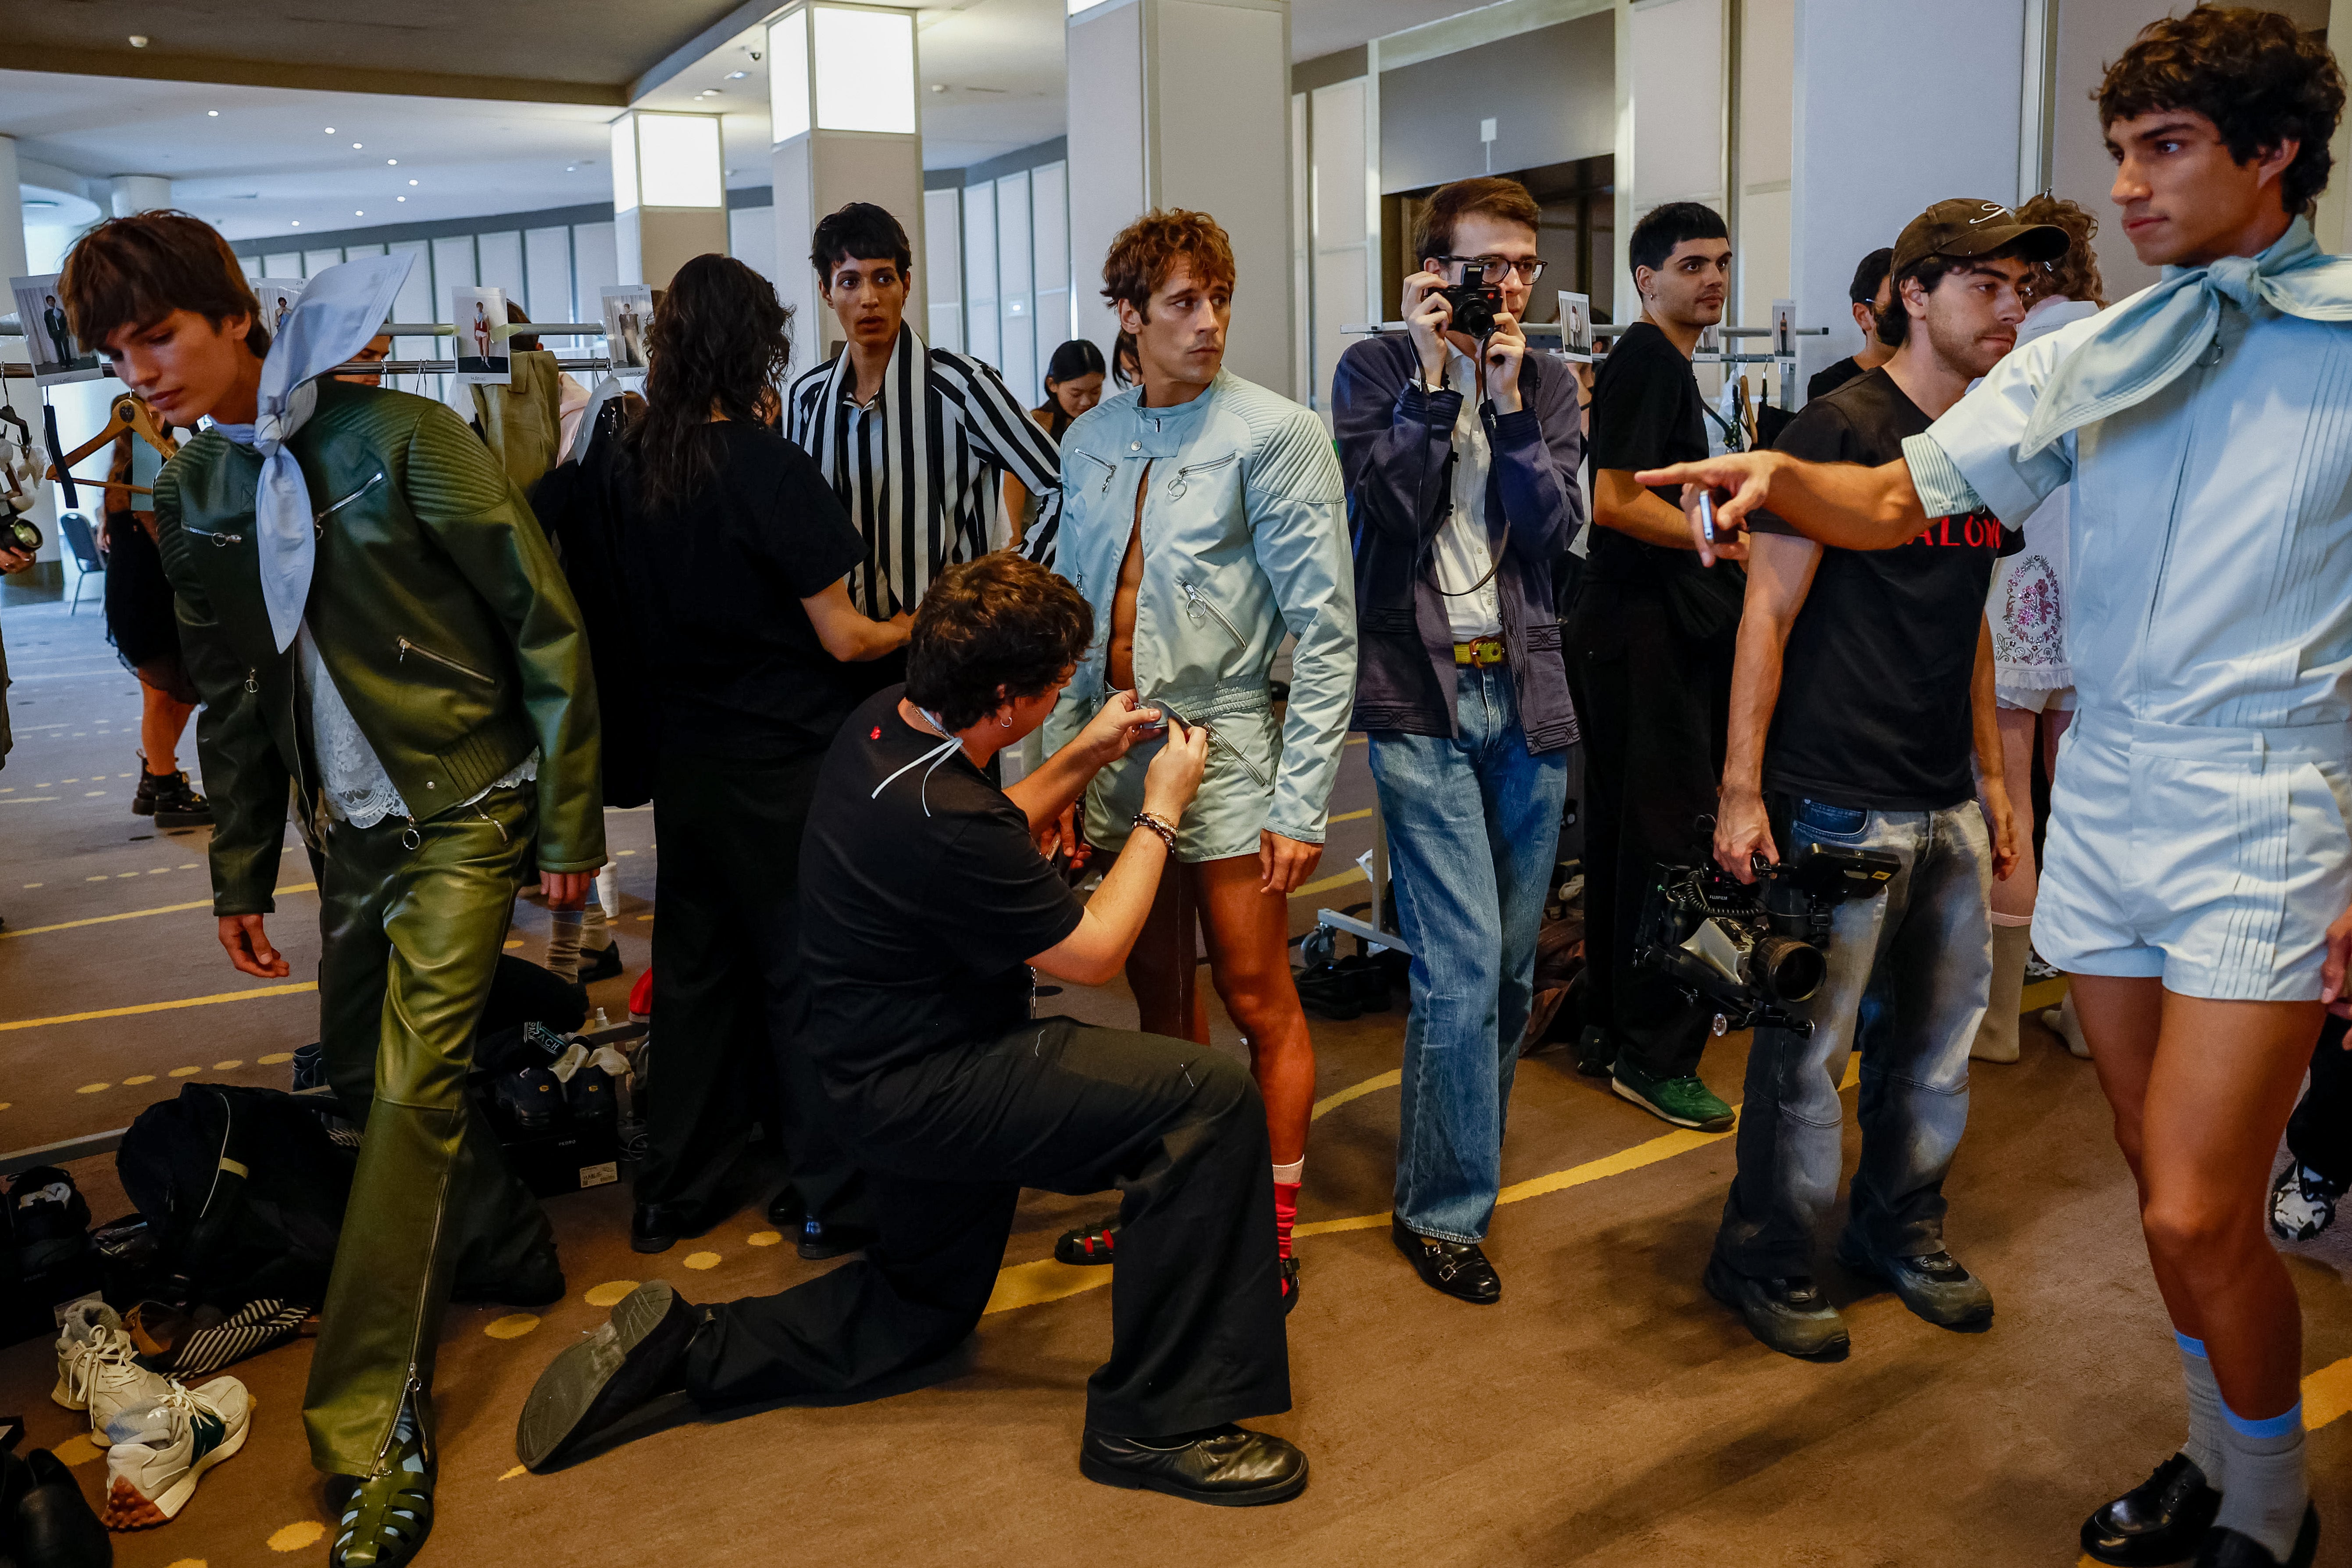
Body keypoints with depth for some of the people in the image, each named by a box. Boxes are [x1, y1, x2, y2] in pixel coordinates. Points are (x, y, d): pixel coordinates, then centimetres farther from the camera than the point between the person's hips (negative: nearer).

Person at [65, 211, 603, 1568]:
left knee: (414, 1086, -10)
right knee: (365, 1077, 14)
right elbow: (233, 697, 15)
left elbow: (546, 624, -12)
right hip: (350, 824, 7)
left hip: (465, 804, -7)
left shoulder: (403, 439, -15)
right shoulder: (192, 498, 6)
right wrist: (241, 871, 16)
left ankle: (375, 1431, 0)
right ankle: (507, 1249, 40)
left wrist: (571, 820, -11)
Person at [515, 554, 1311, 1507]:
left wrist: (1084, 759, 10)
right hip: (927, 1089, -10)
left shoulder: (884, 722, -2)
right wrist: (1161, 812, -6)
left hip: (894, 1067, 10)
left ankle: (684, 1347, 21)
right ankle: (1158, 1423, -12)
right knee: (1209, 1098, -20)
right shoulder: (939, 815, -29)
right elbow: (1094, 955, -16)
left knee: (926, 1305, 30)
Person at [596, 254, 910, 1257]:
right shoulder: (769, 469, -19)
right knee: (805, 975, 6)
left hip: (686, 759, 6)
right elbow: (843, 637, -14)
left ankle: (674, 1192, 28)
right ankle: (833, 1200, 18)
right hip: (787, 763, -5)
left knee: (695, 967, 17)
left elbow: (631, 609, 10)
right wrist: (919, 625, 3)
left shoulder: (620, 465, -1)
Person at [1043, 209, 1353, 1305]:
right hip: (1120, 750, 5)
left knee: (1257, 1001, 2)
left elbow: (1324, 630, -10)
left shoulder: (1274, 434, -7)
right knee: (1158, 992, 15)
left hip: (1224, 745, -5)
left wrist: (1300, 803, -15)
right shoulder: (1091, 441, 10)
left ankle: (1274, 1235, 17)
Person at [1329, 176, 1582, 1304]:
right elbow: (1391, 506, -12)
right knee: (1462, 964, -9)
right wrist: (1434, 379, -12)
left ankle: (1464, 1163, 31)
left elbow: (1554, 529, -2)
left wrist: (1507, 397, -8)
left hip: (1527, 697, 5)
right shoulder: (1375, 371, 2)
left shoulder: (1548, 384, 12)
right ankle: (1442, 1206, 7)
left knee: (1511, 964, 11)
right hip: (1420, 694, -4)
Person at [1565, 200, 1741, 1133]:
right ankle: (1653, 1054, 1)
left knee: (1625, 836, 13)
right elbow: (1616, 500, -20)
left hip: (1655, 626, 11)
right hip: (1642, 629, -11)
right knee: (1671, 837, -7)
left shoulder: (1665, 364, 22)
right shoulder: (1647, 360, -10)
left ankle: (1611, 1027, 23)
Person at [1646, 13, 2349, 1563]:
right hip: (2106, 798, 5)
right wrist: (1783, 479, -19)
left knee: (2197, 1214, -7)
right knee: (2171, 1189, 15)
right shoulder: (2088, 361, 9)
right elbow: (1903, 500, 3)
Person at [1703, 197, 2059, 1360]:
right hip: (1839, 802, -8)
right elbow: (1768, 612, -12)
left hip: (1948, 804, 8)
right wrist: (1741, 788, -16)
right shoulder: (1841, 428, -9)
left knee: (1939, 1033, 15)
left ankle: (1900, 1231, 34)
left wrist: (1993, 776, 18)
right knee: (1807, 1044, 0)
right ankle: (1764, 1264, 16)